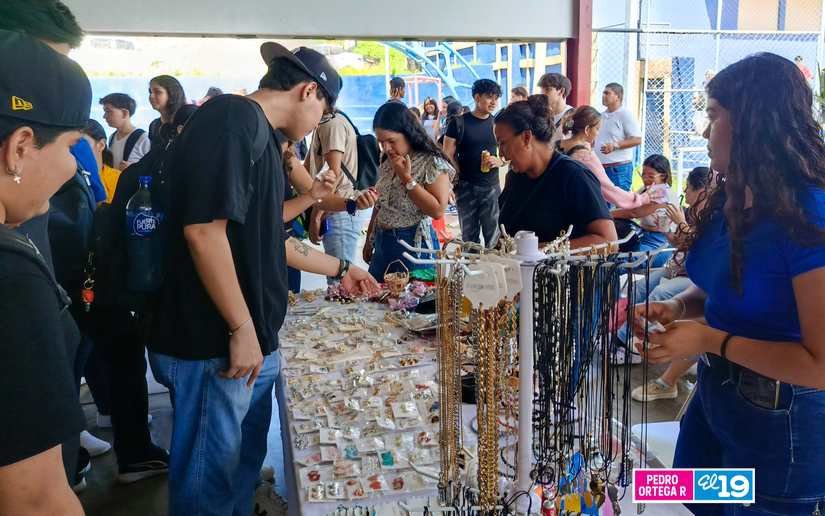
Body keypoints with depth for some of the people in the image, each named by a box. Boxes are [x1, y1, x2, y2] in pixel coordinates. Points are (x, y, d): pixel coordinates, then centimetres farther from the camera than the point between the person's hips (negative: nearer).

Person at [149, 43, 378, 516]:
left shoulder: (261, 135, 15)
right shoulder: (232, 118, -16)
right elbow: (203, 229, -25)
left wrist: (341, 270, 31)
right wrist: (241, 329, -21)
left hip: (254, 339, 10)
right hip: (217, 344, -9)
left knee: (246, 457, 22)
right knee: (211, 475, 7)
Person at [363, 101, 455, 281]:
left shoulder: (432, 163, -12)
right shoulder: (387, 162, 9)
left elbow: (438, 210, -21)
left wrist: (406, 178, -19)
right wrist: (369, 240, 22)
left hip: (415, 245, -7)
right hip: (382, 244, 7)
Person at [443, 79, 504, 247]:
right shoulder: (459, 123, -1)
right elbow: (448, 155, -1)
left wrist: (500, 161, -8)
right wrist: (456, 180, -7)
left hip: (492, 187, 2)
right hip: (466, 187, -2)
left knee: (493, 237, 2)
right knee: (469, 236, 8)